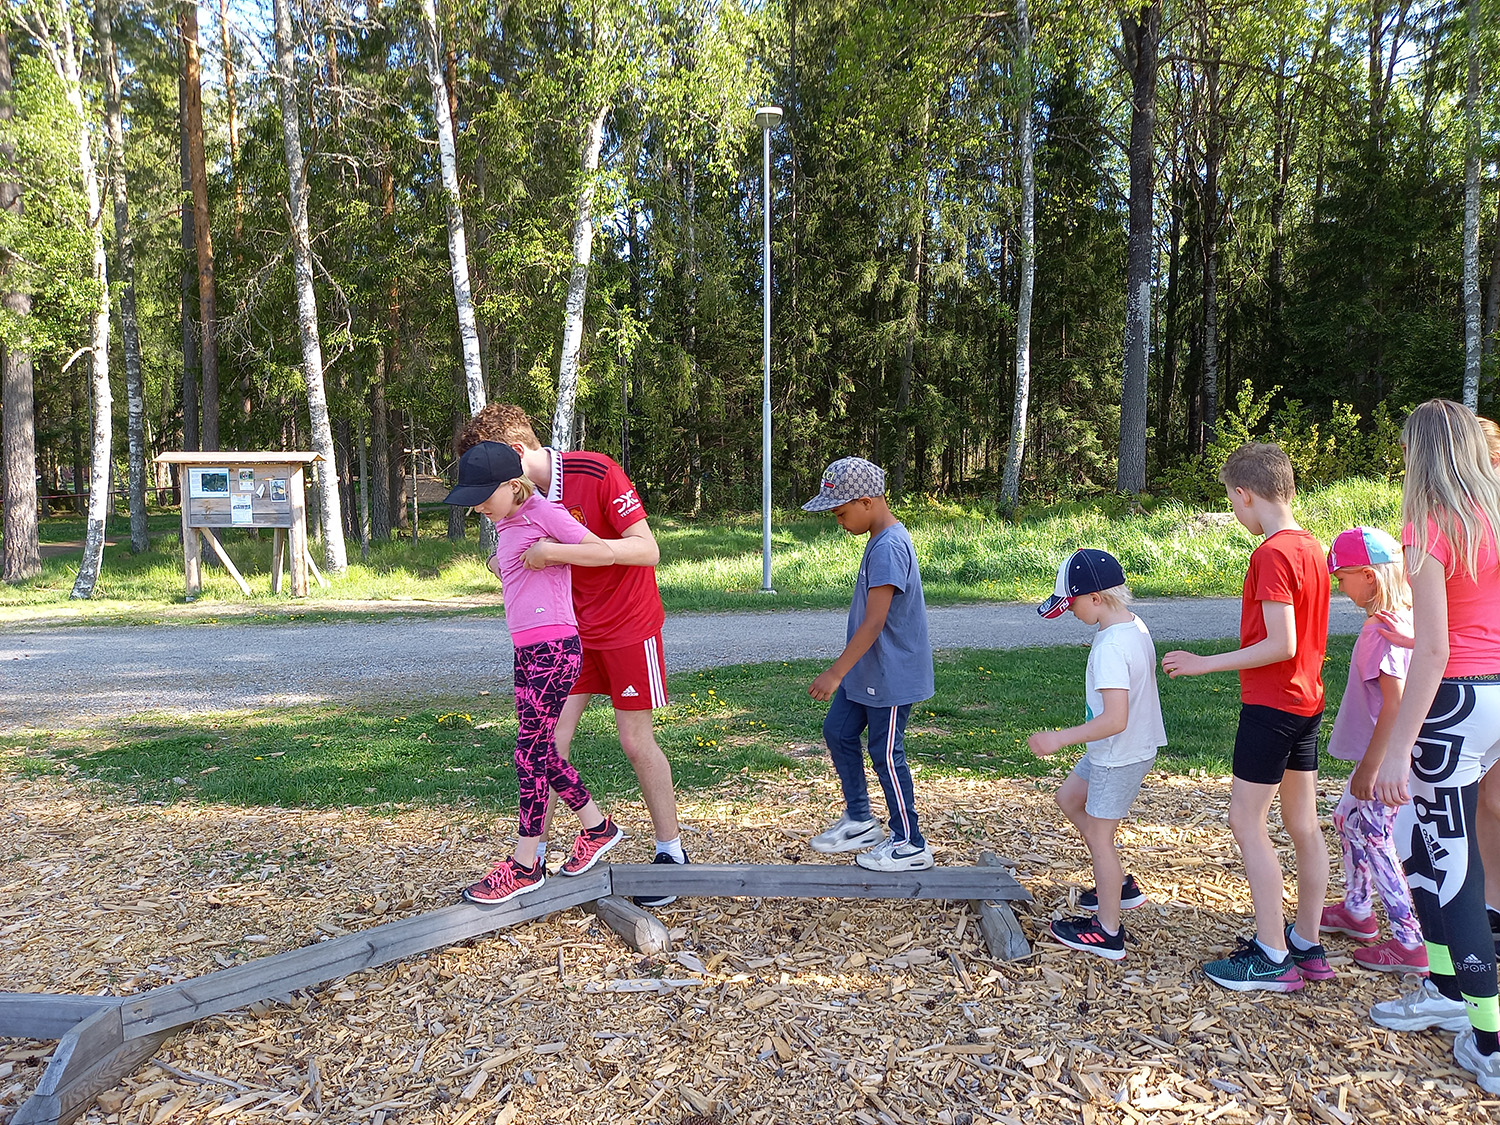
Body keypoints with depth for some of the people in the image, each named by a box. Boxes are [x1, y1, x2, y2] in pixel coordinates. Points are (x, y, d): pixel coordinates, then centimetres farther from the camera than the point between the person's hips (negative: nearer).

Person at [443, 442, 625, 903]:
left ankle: (524, 865, 7)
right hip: (527, 651, 9)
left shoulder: (543, 512, -8)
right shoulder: (506, 523, 16)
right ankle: (597, 827, 29)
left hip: (553, 648, -9)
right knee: (541, 752, 13)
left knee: (530, 752, -4)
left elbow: (605, 552, -12)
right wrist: (502, 564, 17)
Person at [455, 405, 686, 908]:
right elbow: (528, 556, 13)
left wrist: (559, 551, -33)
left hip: (627, 626, -6)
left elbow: (647, 549, -28)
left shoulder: (597, 473, -21)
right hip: (570, 629, 6)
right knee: (550, 739, 1)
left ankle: (671, 851, 19)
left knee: (636, 742, 2)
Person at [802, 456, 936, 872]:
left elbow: (874, 623, -26)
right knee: (838, 732, 16)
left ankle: (910, 845, 17)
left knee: (885, 753, 2)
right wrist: (844, 670, 22)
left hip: (891, 676, -10)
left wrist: (836, 672, -23)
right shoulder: (882, 541, 8)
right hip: (867, 672, 10)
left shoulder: (888, 548, -24)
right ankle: (860, 821, 31)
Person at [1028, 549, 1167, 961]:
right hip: (1137, 746, 10)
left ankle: (1107, 933, 18)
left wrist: (1059, 738, -28)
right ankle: (1120, 885, 32)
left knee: (1099, 836, 4)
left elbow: (1114, 720, -34)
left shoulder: (1111, 647, -28)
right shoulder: (1135, 627, 2)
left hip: (1119, 757, -10)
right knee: (1069, 798, 23)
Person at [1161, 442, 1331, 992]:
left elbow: (1281, 644, -24)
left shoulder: (1272, 554, -19)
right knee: (1303, 824, 14)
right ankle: (1307, 946, 24)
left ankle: (1273, 957, 4)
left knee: (1247, 822, -2)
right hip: (1307, 701, 10)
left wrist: (1206, 664, -17)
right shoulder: (1312, 547, 9)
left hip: (1271, 704, -9)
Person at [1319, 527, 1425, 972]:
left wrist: (1370, 765, -22)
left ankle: (1411, 942, 7)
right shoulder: (1403, 618, 7)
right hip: (1386, 753, 10)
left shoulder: (1383, 628, -23)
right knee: (1348, 819, 21)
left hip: (1386, 758, -10)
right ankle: (1357, 910, 36)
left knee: (1374, 842, -1)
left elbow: (1395, 703, -26)